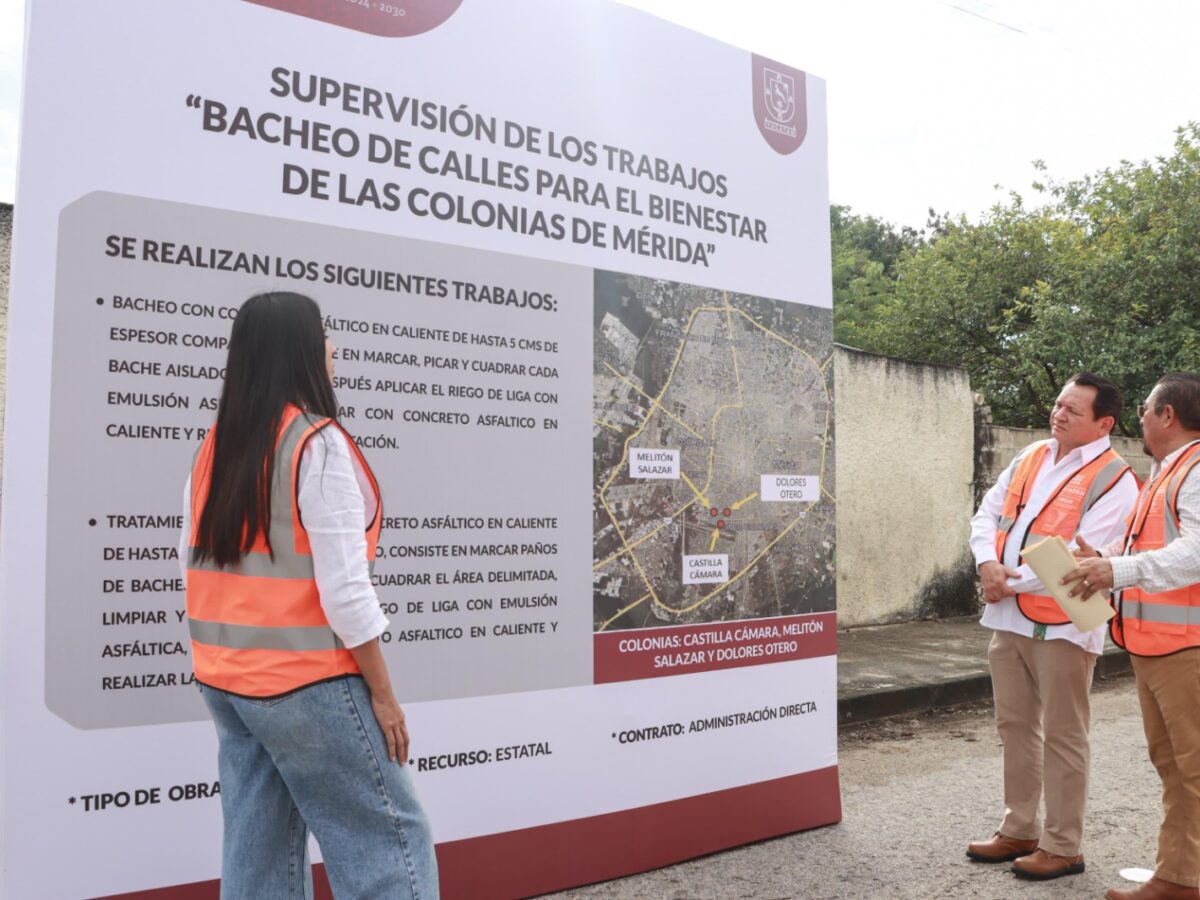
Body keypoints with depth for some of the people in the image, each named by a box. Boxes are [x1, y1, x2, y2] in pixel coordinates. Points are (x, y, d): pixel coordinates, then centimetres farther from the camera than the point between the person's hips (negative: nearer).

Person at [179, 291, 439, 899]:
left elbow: (193, 561, 12)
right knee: (389, 839, 3)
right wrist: (381, 692, -10)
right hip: (304, 681, -8)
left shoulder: (216, 445, 8)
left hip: (226, 679, 8)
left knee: (258, 849, 14)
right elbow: (343, 588, -19)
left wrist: (224, 663, 20)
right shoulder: (318, 444, -16)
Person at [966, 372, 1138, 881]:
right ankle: (1019, 830, 31)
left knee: (1061, 736, 4)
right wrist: (987, 563, -7)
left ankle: (1062, 847, 18)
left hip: (1061, 623, -7)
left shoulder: (1114, 481, -11)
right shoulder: (1031, 457, 11)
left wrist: (1010, 583, -14)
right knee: (1015, 727, 16)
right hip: (1008, 618, 7)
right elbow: (988, 512, 12)